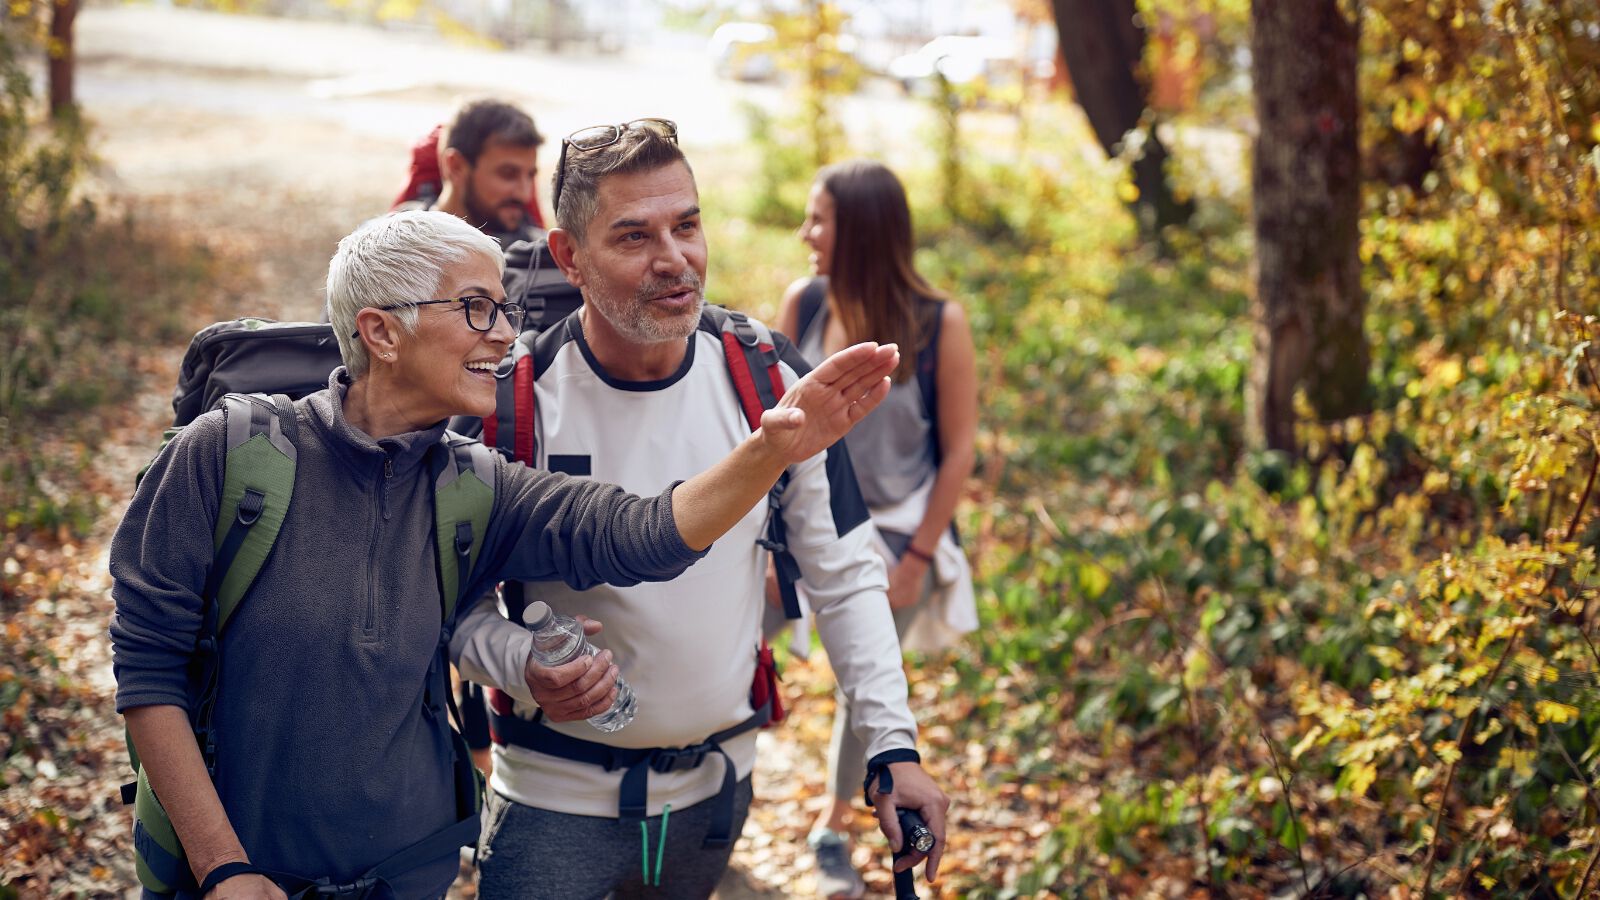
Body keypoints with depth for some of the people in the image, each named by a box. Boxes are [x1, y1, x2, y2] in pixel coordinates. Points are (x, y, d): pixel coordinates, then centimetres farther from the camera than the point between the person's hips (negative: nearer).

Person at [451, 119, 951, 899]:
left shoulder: (771, 383, -8)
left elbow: (844, 577, 0)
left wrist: (893, 747, -5)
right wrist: (528, 666, -27)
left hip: (718, 784, 3)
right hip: (558, 799, -3)